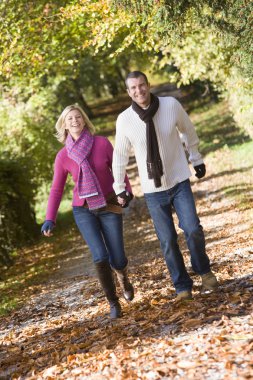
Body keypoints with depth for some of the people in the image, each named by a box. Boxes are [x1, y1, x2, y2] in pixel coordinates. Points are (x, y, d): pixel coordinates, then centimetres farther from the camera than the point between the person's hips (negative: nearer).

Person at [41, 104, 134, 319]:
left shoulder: (102, 143, -11)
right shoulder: (63, 156, -8)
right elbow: (57, 190, -3)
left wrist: (127, 192, 8)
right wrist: (50, 220, -11)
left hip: (109, 207, 0)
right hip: (83, 210, 0)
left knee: (117, 261, -1)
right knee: (100, 257, -17)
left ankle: (123, 275, 39)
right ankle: (113, 302, 4)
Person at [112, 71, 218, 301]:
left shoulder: (171, 105, -11)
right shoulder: (124, 120, -11)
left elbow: (188, 130, 8)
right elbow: (120, 156, 3)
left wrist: (196, 158, 17)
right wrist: (119, 188, 8)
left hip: (180, 182, 0)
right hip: (153, 190, 0)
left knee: (193, 230, -10)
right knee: (167, 241, 1)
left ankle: (203, 270, 18)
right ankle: (182, 287, 17)